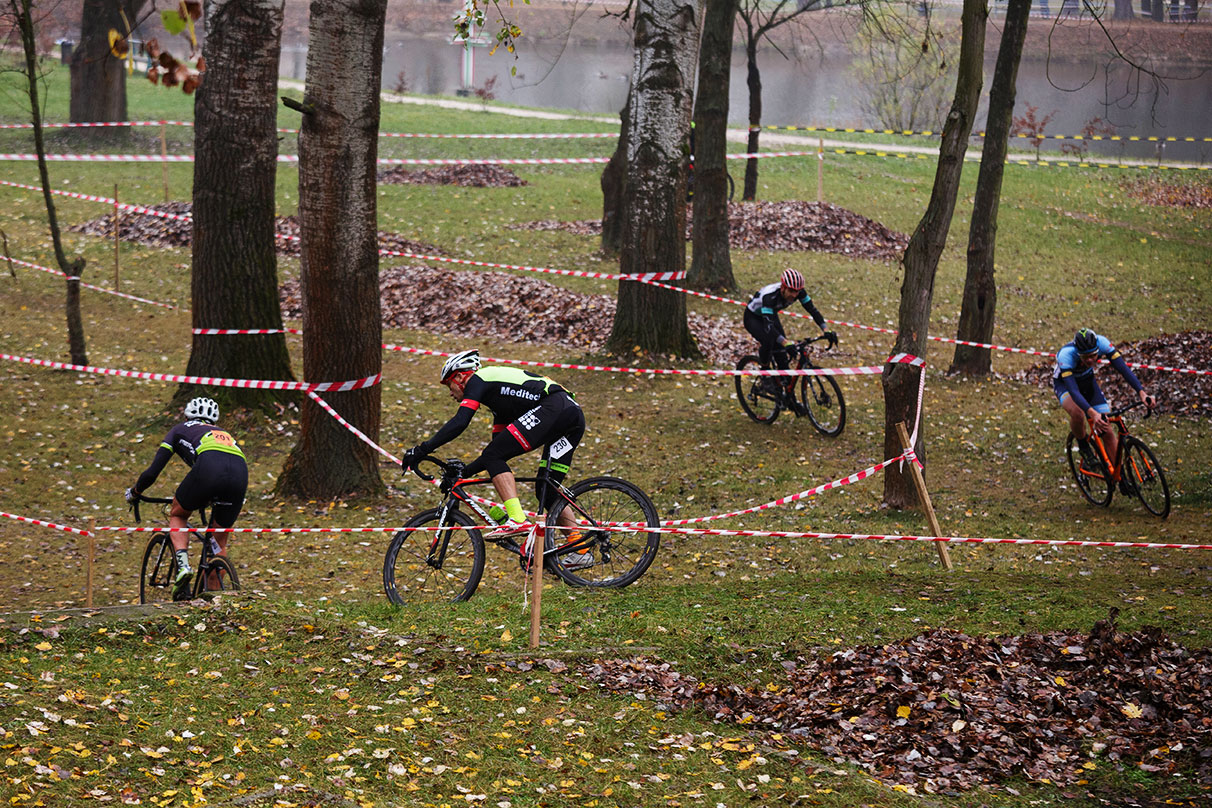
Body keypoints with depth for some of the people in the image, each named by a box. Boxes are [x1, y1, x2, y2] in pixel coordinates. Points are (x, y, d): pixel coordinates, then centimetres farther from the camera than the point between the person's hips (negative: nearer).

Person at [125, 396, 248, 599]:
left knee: (177, 515, 24)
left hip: (209, 468, -3)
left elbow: (152, 473, 25)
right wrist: (209, 500, 64)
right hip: (240, 472, 4)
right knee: (219, 542, 21)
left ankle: (183, 565, 1)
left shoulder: (180, 430, 31)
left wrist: (133, 492, 44)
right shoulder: (224, 434, 42)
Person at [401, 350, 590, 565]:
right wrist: (464, 471, 36)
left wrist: (422, 449, -7)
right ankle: (581, 549, 12)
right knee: (545, 490, 15)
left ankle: (517, 520, -22)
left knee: (494, 457, -8)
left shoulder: (477, 381, 7)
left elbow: (459, 423, -8)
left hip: (554, 408, -10)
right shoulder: (496, 389, 34)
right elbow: (497, 448, 36)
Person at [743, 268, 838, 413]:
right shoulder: (769, 296, -43)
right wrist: (786, 343, -63)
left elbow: (812, 309, -22)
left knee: (782, 357, -4)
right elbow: (768, 326, -50)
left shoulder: (798, 292, -26)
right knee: (768, 342, -34)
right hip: (753, 318, -6)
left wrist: (825, 331, -36)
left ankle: (789, 395, 4)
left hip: (771, 315, 6)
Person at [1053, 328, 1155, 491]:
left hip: (1087, 381, 4)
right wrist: (1092, 413, -61)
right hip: (1064, 383, -4)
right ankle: (1084, 447, -7)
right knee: (1078, 413, -36)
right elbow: (1073, 390, -48)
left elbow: (1123, 367, -32)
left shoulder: (1102, 343, -31)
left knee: (1107, 429, -6)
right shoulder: (1066, 355, -41)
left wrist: (1141, 392, -45)